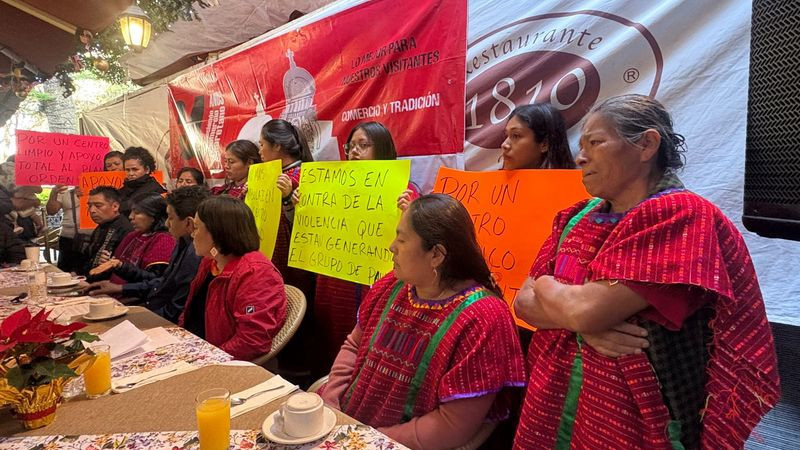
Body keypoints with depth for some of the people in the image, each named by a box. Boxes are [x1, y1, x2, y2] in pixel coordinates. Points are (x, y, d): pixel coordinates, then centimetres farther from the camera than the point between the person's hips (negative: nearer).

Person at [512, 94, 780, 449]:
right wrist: (584, 325, -19)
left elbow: (588, 310, -27)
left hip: (633, 419, -5)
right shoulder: (576, 219, 3)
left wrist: (546, 285, -7)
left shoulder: (681, 216, -18)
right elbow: (524, 302, -2)